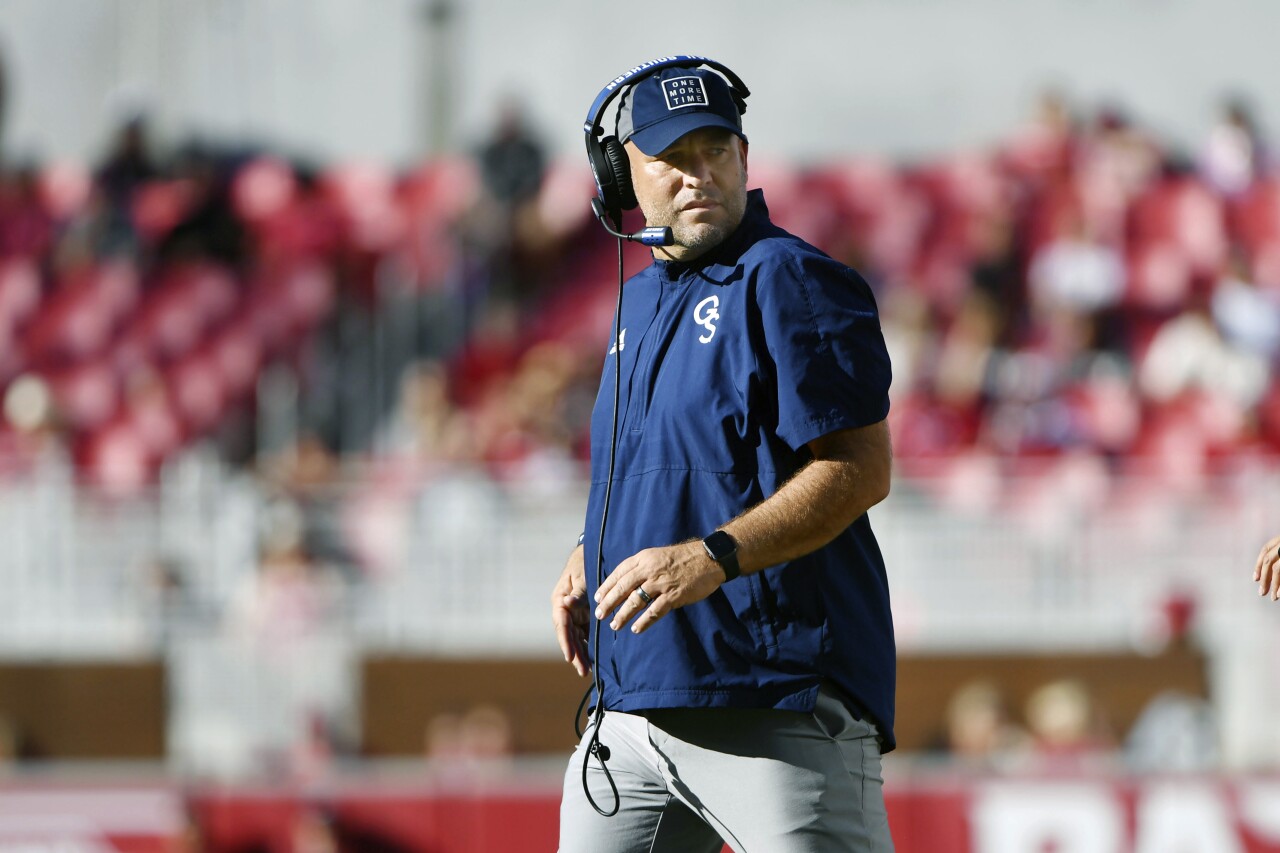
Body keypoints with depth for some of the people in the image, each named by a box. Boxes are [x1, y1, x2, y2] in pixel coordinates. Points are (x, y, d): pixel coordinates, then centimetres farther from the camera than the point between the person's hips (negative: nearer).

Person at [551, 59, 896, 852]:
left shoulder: (789, 282, -8)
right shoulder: (640, 300, 18)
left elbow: (862, 469, -16)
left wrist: (714, 559, -25)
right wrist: (589, 560, 13)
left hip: (777, 704, -8)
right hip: (631, 707, 8)